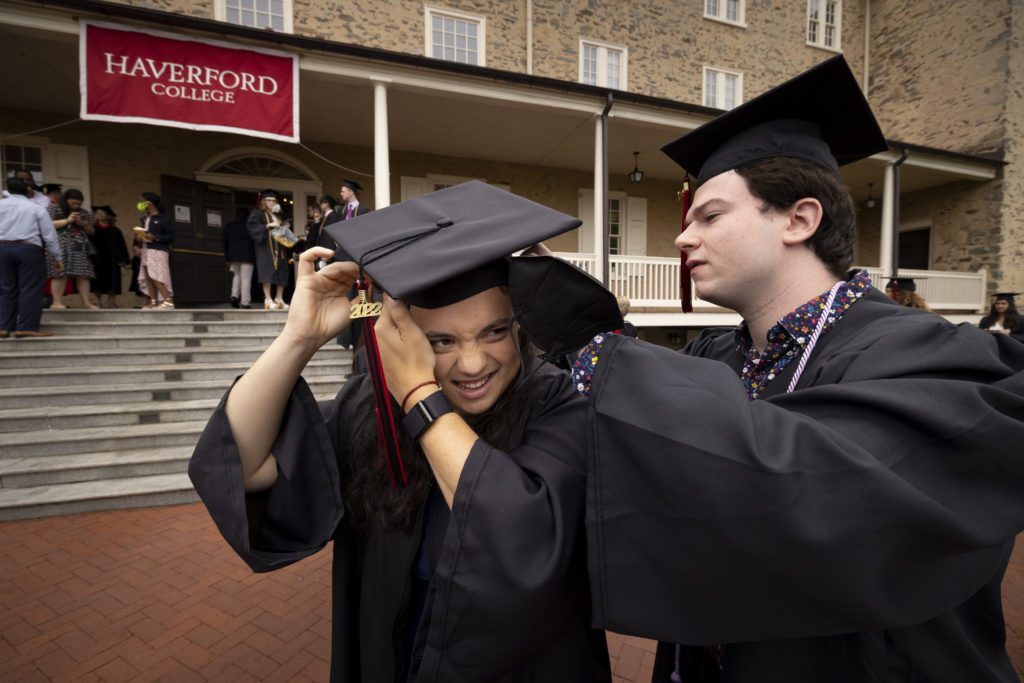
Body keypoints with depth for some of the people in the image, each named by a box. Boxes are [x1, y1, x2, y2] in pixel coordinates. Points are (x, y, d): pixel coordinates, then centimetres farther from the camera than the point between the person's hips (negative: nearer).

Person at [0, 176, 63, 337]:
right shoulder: (36, 208, 0)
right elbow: (49, 234, -2)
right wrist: (57, 257, 4)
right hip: (29, 249, -4)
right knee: (30, 289, -1)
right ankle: (26, 327, -4)